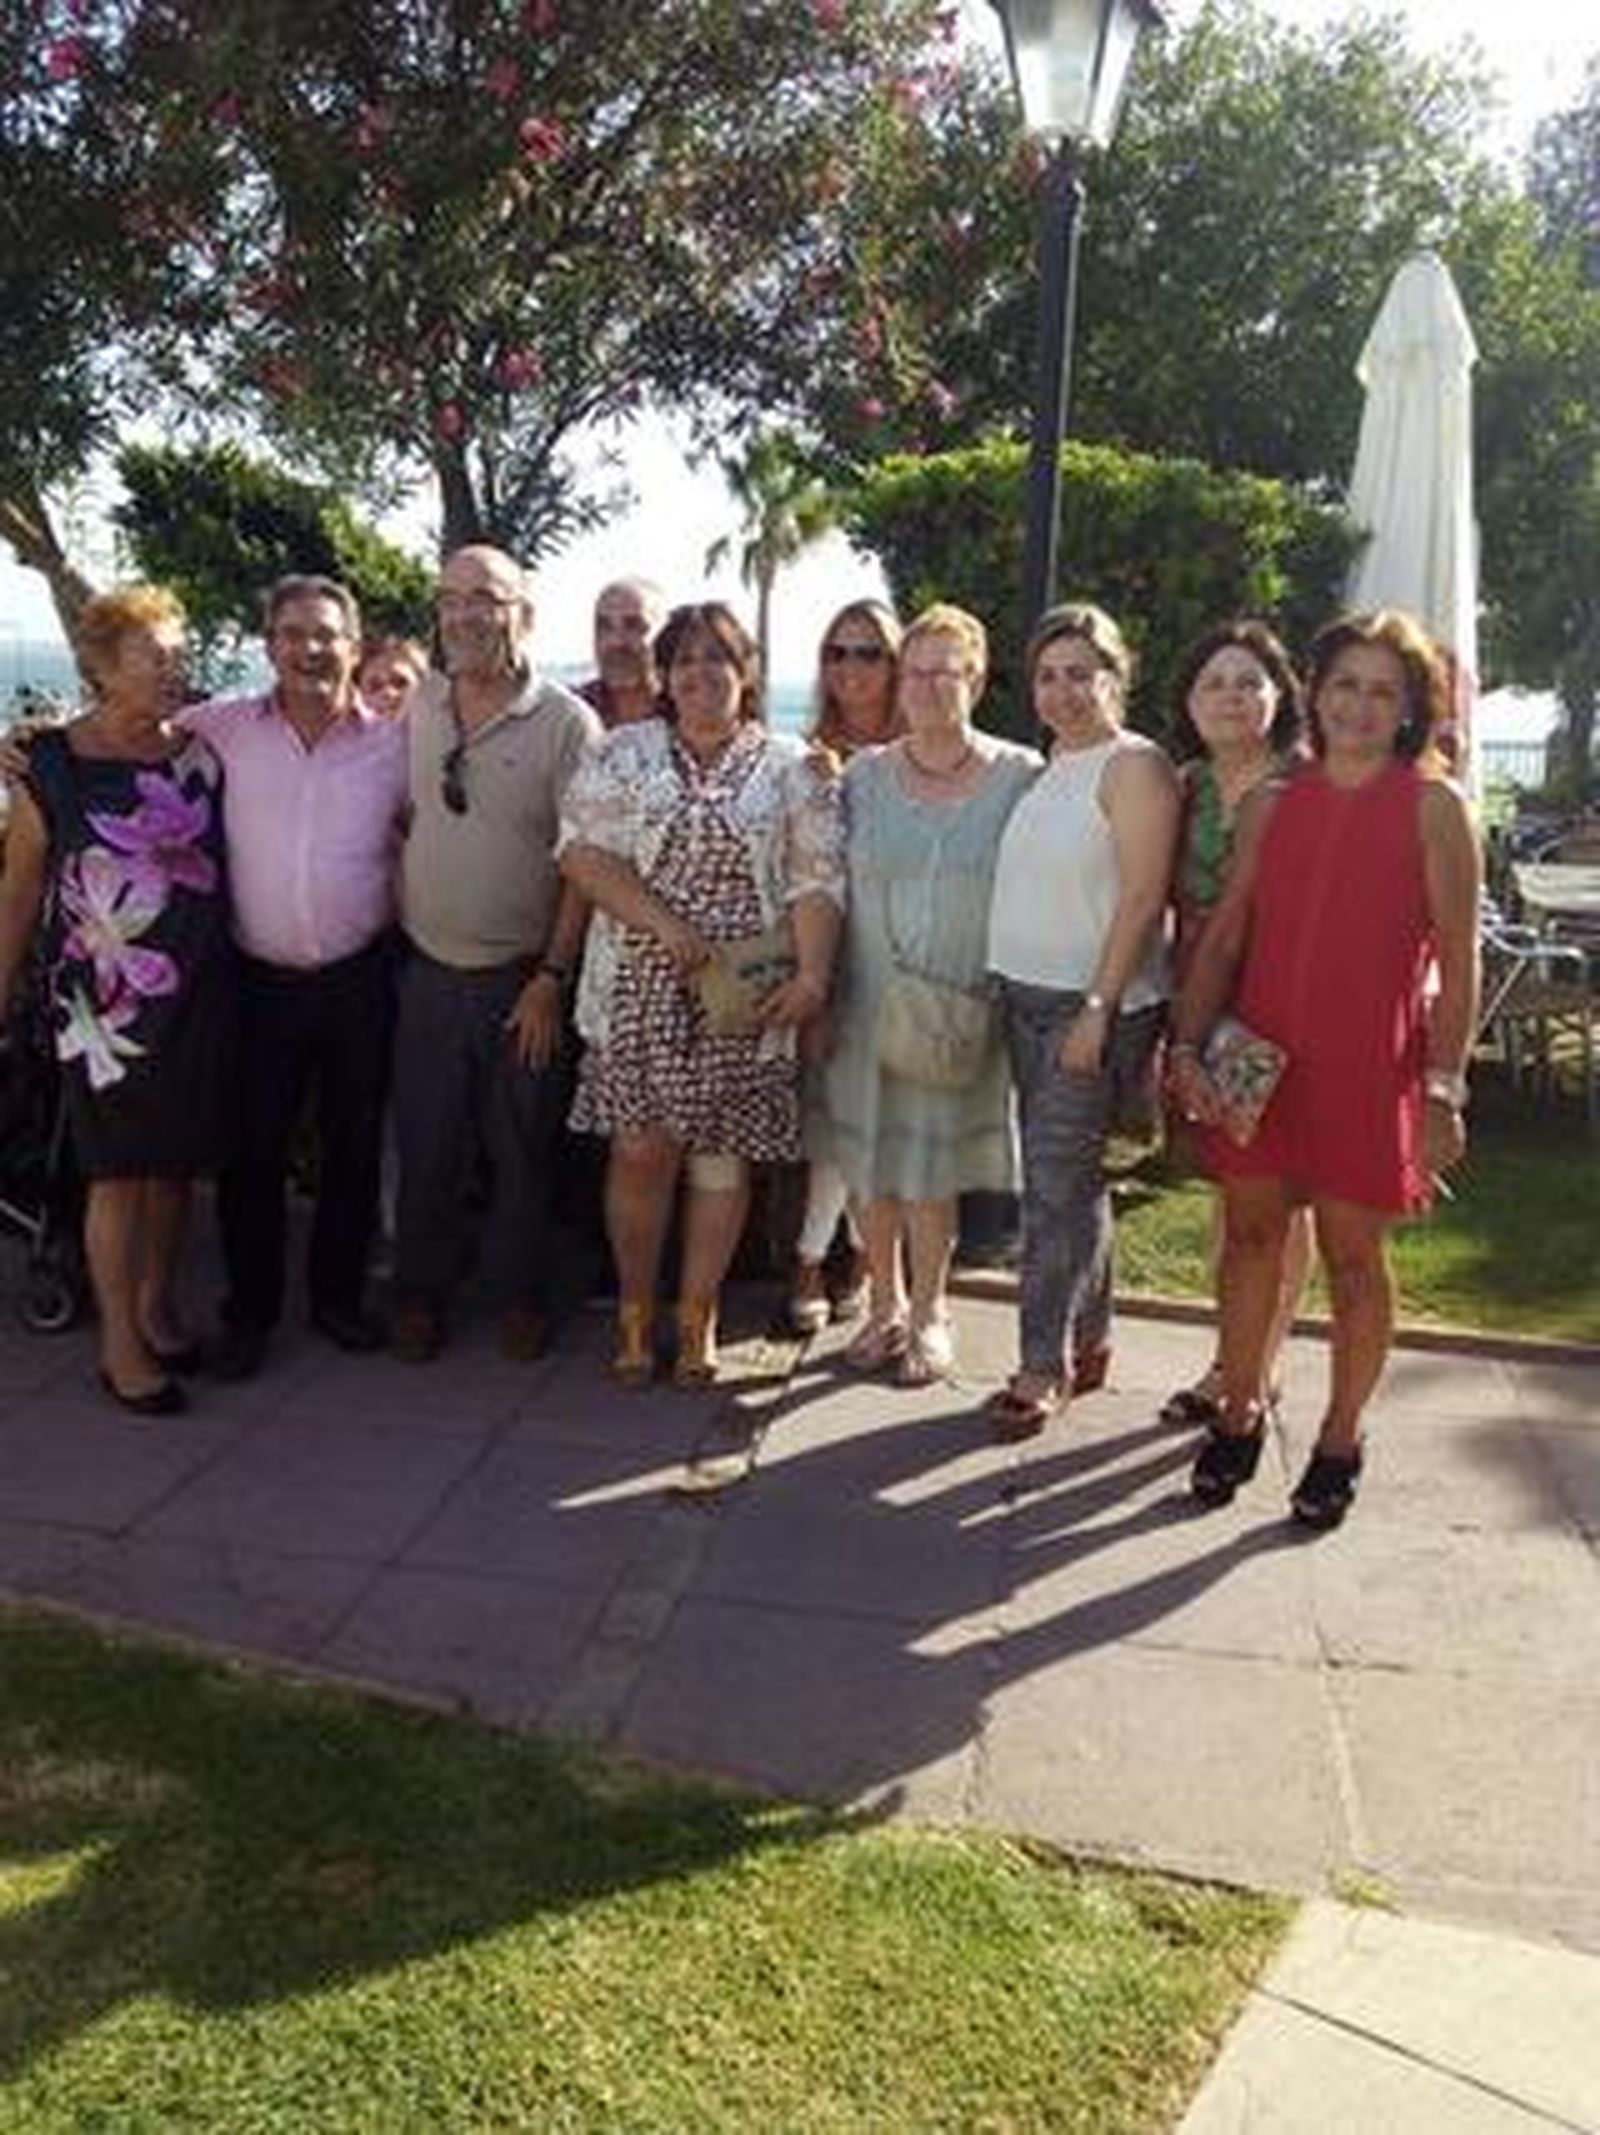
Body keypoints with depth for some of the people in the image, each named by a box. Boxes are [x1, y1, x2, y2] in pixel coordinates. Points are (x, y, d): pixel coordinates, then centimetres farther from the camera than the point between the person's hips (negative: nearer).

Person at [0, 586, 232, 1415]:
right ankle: (120, 1345, 19)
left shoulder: (200, 754, 3)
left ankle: (158, 1306, 34)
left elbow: (233, 858, 14)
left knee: (176, 1163, 14)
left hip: (199, 997, 3)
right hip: (106, 1006, -3)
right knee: (119, 1174, 4)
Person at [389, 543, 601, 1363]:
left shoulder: (567, 723, -10)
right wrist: (397, 918, 8)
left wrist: (552, 978, -13)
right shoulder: (420, 704, 4)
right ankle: (420, 1290, 29)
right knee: (426, 1142, 12)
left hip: (523, 978, -3)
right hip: (428, 971, 4)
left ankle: (520, 1293, 28)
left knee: (522, 1149, 10)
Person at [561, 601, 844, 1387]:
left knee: (720, 1154, 6)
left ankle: (697, 1317, 21)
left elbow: (817, 882, -3)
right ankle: (634, 1309, 21)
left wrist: (812, 976, -18)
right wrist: (666, 926, -14)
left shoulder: (793, 769, 5)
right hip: (640, 988, 0)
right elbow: (580, 850, -4)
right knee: (641, 1149, 3)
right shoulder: (625, 752, 6)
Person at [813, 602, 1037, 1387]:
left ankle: (929, 1313, 25)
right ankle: (885, 1303, 30)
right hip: (869, 1004, 2)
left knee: (931, 1174, 5)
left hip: (958, 1016, -2)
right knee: (869, 1166, 10)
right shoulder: (863, 776, 3)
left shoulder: (1020, 777, -3)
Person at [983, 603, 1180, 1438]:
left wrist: (1099, 1009, -20)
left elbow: (1142, 896, -16)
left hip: (1095, 1004, -8)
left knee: (1055, 1182, -6)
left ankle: (1045, 1363, 5)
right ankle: (1089, 1340, 25)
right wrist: (1010, 990, 10)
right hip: (1027, 996, 8)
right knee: (1072, 1177, 13)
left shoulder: (1133, 767, -9)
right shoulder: (1048, 769, 15)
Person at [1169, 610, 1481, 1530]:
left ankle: (1341, 1439, 26)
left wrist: (1444, 1090, -11)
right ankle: (1240, 1413, 29)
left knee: (1352, 1255, 8)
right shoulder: (1271, 805, 8)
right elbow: (1224, 937, 7)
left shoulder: (1433, 806, -3)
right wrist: (1190, 1047, -4)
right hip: (1260, 1062, 4)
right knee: (1250, 1235, 11)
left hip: (1368, 1071, -3)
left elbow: (1459, 961, -5)